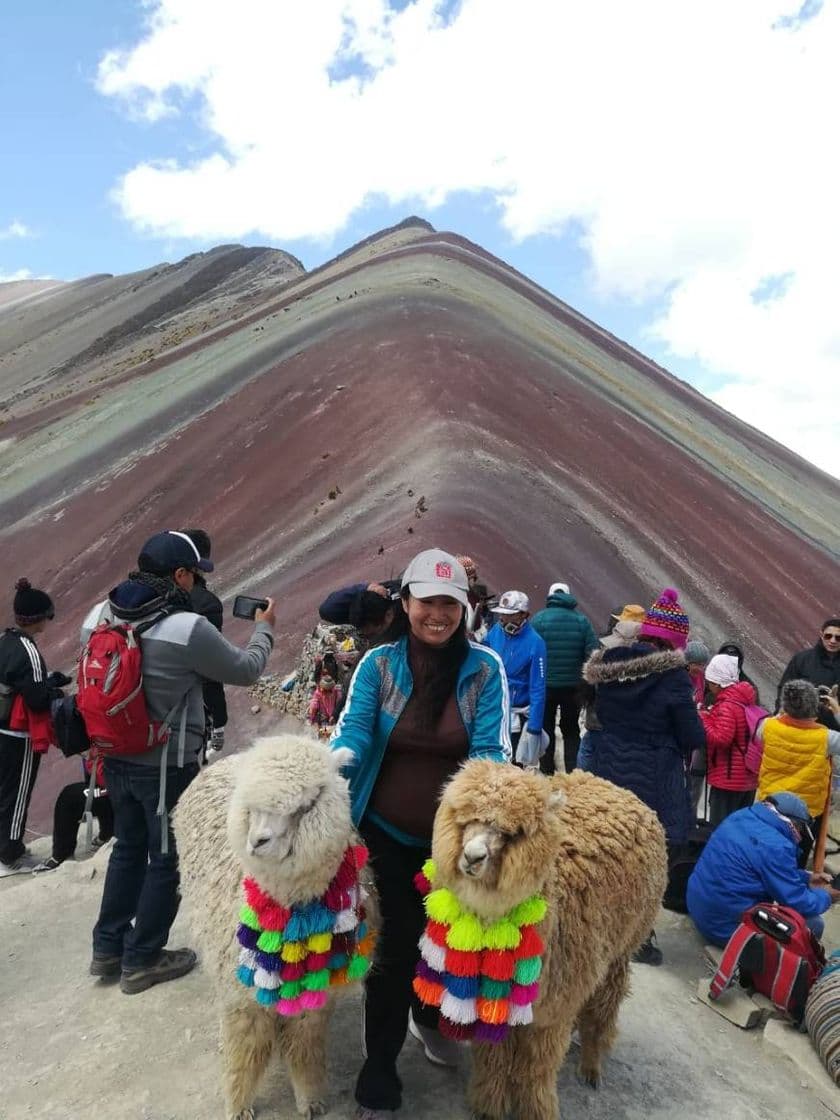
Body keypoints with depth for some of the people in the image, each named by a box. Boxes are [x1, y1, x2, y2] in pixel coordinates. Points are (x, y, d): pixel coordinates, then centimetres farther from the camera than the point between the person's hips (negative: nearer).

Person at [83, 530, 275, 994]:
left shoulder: (97, 616, -4)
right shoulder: (189, 628, -25)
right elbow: (245, 670, -11)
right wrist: (264, 628, 5)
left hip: (116, 759, 7)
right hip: (166, 766, -7)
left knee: (128, 848, 24)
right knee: (167, 859, 13)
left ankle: (108, 948, 37)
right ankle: (142, 959, 27)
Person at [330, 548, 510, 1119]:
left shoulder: (486, 668, -12)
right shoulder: (378, 663, -11)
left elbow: (491, 748, -16)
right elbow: (353, 734, -16)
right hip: (386, 834, -1)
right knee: (395, 945, 7)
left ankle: (431, 1015, 57)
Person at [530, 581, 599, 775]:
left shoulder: (538, 619, -6)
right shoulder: (581, 620, -1)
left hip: (545, 685, -1)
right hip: (573, 686, 2)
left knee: (546, 729, 12)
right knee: (571, 731, 16)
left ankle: (547, 773, 14)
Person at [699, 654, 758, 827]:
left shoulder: (727, 706, -19)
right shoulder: (744, 701, 8)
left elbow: (721, 739, -25)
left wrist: (703, 718, -15)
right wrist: (710, 716, 6)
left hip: (728, 779, -9)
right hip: (748, 779, 9)